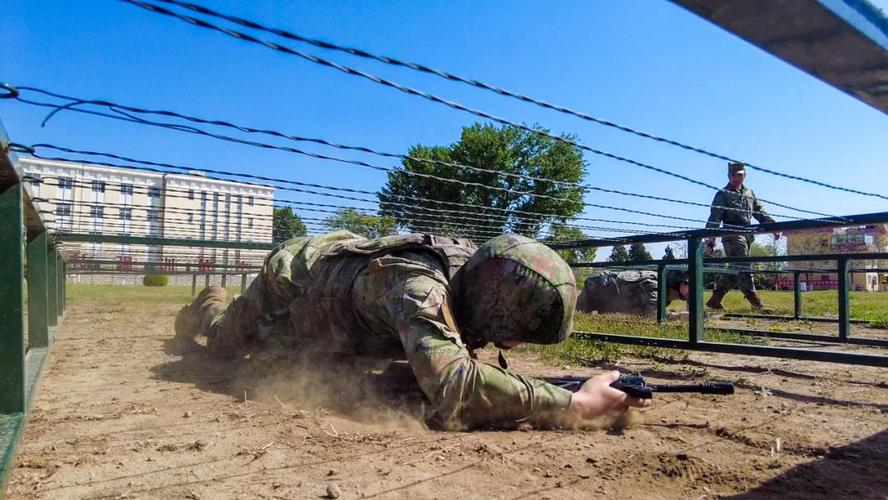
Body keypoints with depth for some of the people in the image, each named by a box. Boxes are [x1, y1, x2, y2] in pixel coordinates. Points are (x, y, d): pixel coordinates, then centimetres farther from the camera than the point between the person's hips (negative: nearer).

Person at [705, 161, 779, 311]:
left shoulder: (749, 194, 20)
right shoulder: (723, 195, 0)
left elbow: (760, 213, 23)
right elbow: (715, 217, -10)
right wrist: (711, 236, -22)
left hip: (746, 236, 7)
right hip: (732, 236, -7)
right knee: (743, 267, -13)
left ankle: (714, 300, 13)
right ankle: (755, 301, -15)